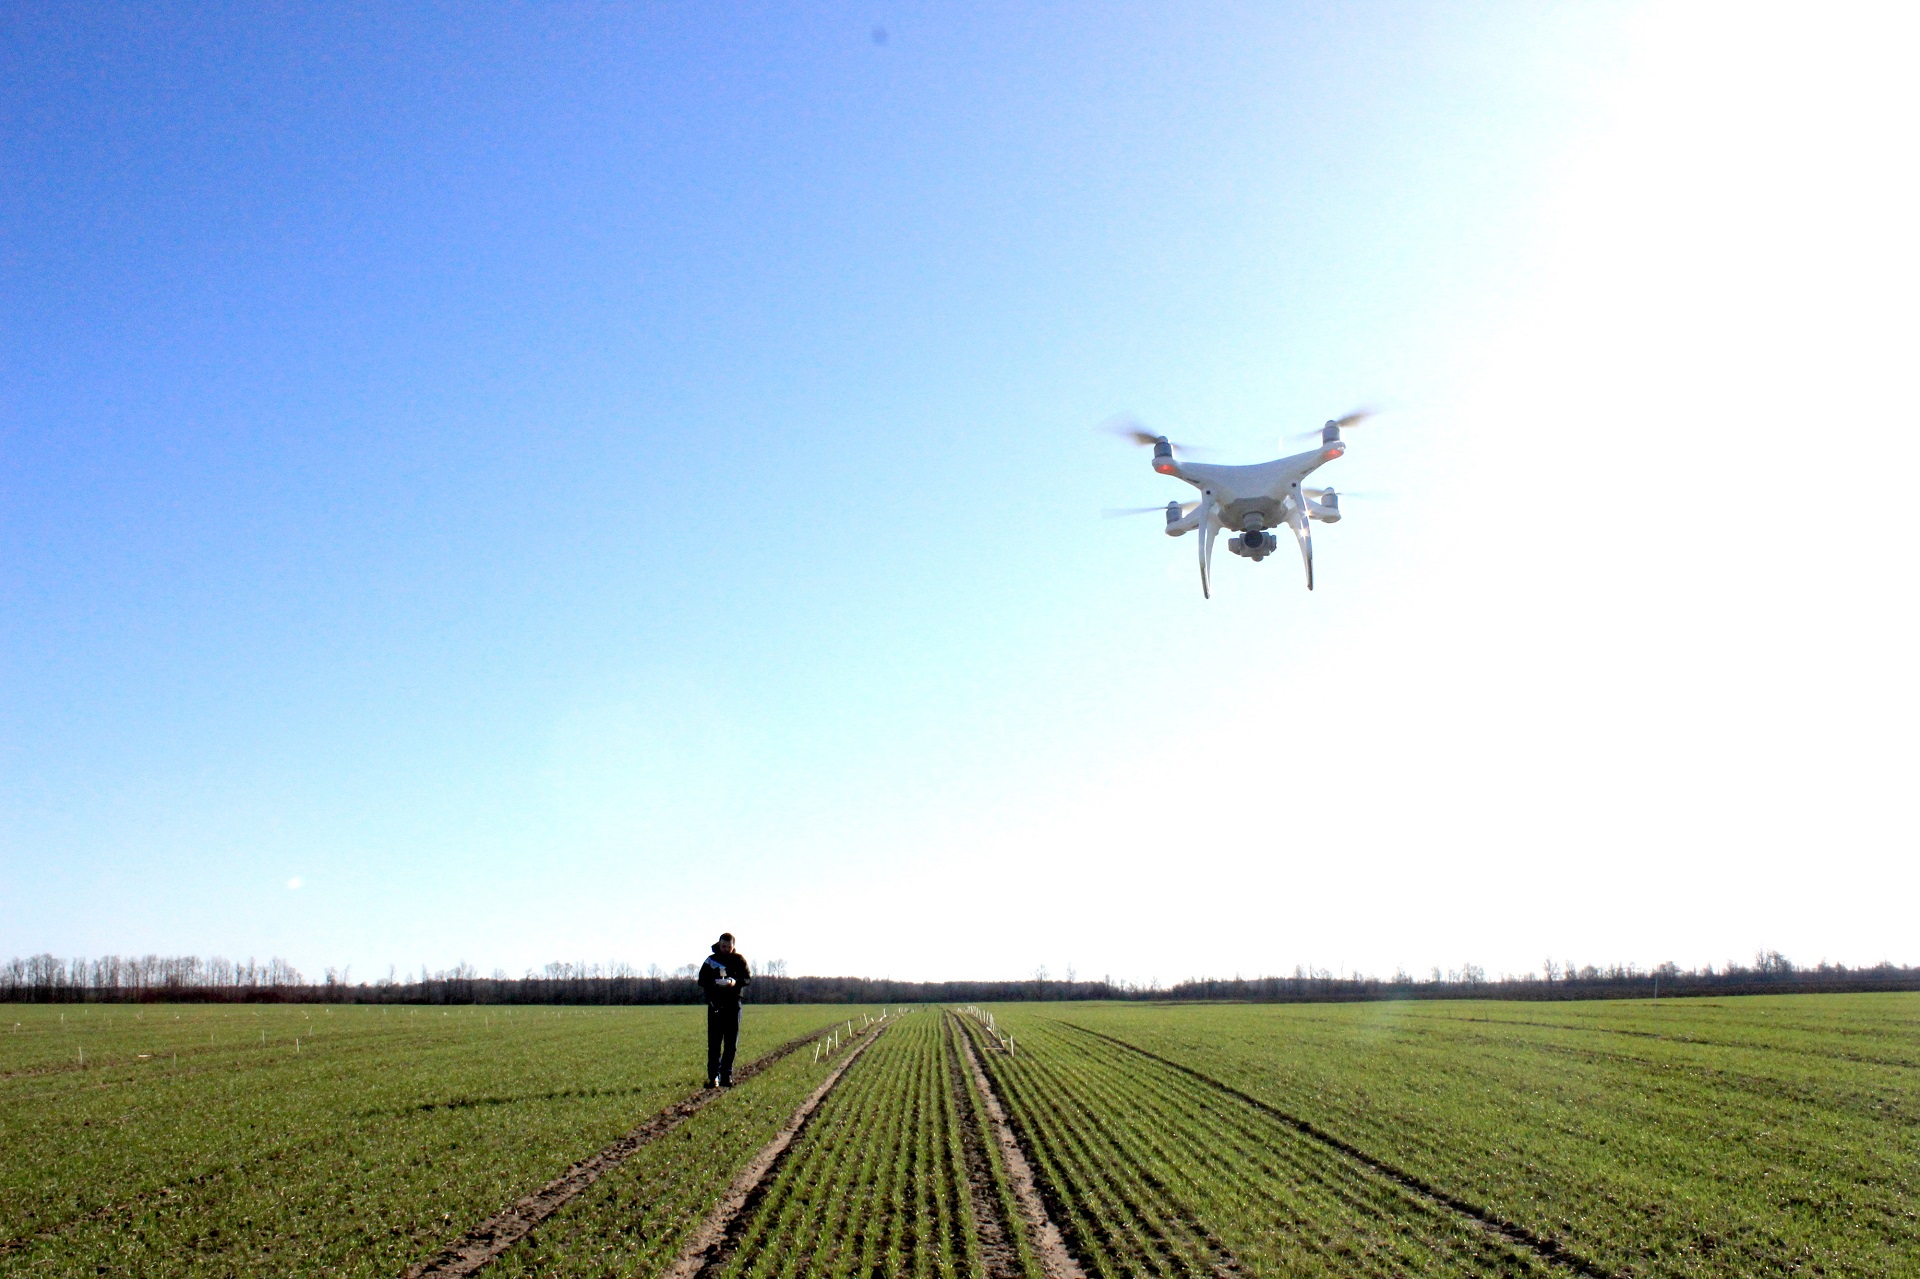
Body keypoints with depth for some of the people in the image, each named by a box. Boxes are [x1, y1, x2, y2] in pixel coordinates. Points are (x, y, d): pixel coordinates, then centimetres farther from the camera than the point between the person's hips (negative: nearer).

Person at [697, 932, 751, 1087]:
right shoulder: (711, 960, 6)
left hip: (733, 1004, 1)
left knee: (731, 1042, 2)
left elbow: (748, 978, 4)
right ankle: (713, 1076, -3)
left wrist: (736, 982, -17)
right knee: (714, 1042, -5)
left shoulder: (739, 960, 7)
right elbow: (702, 980, 4)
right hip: (715, 1004, -1)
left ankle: (727, 1075, 9)